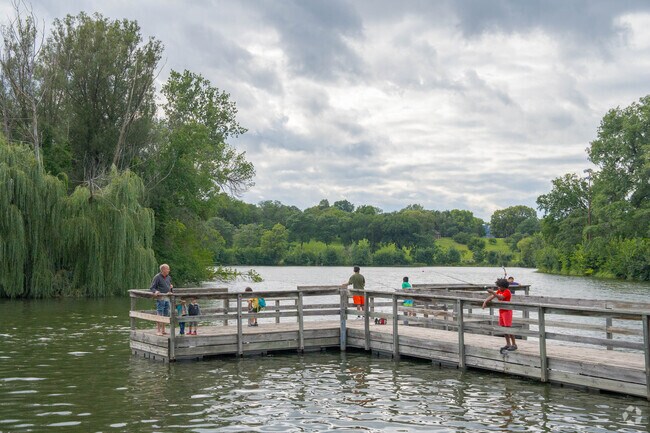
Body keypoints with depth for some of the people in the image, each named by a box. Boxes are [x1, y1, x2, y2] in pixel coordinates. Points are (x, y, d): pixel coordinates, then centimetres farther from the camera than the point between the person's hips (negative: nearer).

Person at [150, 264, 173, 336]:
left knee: (166, 315, 10)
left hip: (167, 298, 7)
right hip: (160, 298, -7)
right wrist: (155, 291, -28)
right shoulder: (157, 277, -8)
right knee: (159, 315, -6)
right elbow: (151, 288, -11)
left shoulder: (169, 277, 11)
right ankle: (158, 330, -2)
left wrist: (171, 287, 10)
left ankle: (163, 330, 18)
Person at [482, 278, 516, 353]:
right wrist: (485, 301, -9)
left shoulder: (507, 292, -14)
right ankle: (508, 344, 15)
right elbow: (492, 296, 5)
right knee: (504, 328, 8)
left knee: (508, 327, -11)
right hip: (501, 311, 8)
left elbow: (500, 298, -30)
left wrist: (492, 292, -38)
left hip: (507, 311, -8)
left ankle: (514, 344, -7)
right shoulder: (499, 291, 10)